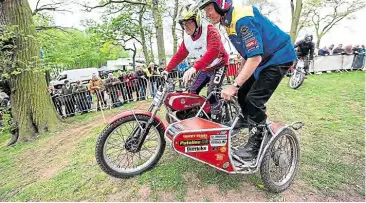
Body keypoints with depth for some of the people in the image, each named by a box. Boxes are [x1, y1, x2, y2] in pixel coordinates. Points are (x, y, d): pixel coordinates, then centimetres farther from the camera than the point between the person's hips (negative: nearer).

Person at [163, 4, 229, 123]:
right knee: (193, 92, 3)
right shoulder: (187, 37, -2)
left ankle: (217, 124, -11)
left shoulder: (210, 31, -25)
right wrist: (167, 70, -4)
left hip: (218, 66, -7)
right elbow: (179, 55, 3)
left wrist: (194, 68, -56)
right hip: (204, 69, 7)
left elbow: (213, 51, -43)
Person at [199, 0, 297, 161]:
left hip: (279, 58, -9)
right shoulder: (229, 22, 5)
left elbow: (255, 57, -31)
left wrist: (235, 86, -31)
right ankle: (259, 135, 19)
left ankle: (256, 147, -1)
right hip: (263, 60, 9)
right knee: (243, 96, 3)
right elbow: (246, 55, 11)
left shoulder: (243, 19, -25)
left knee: (254, 100, -17)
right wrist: (239, 82, 10)